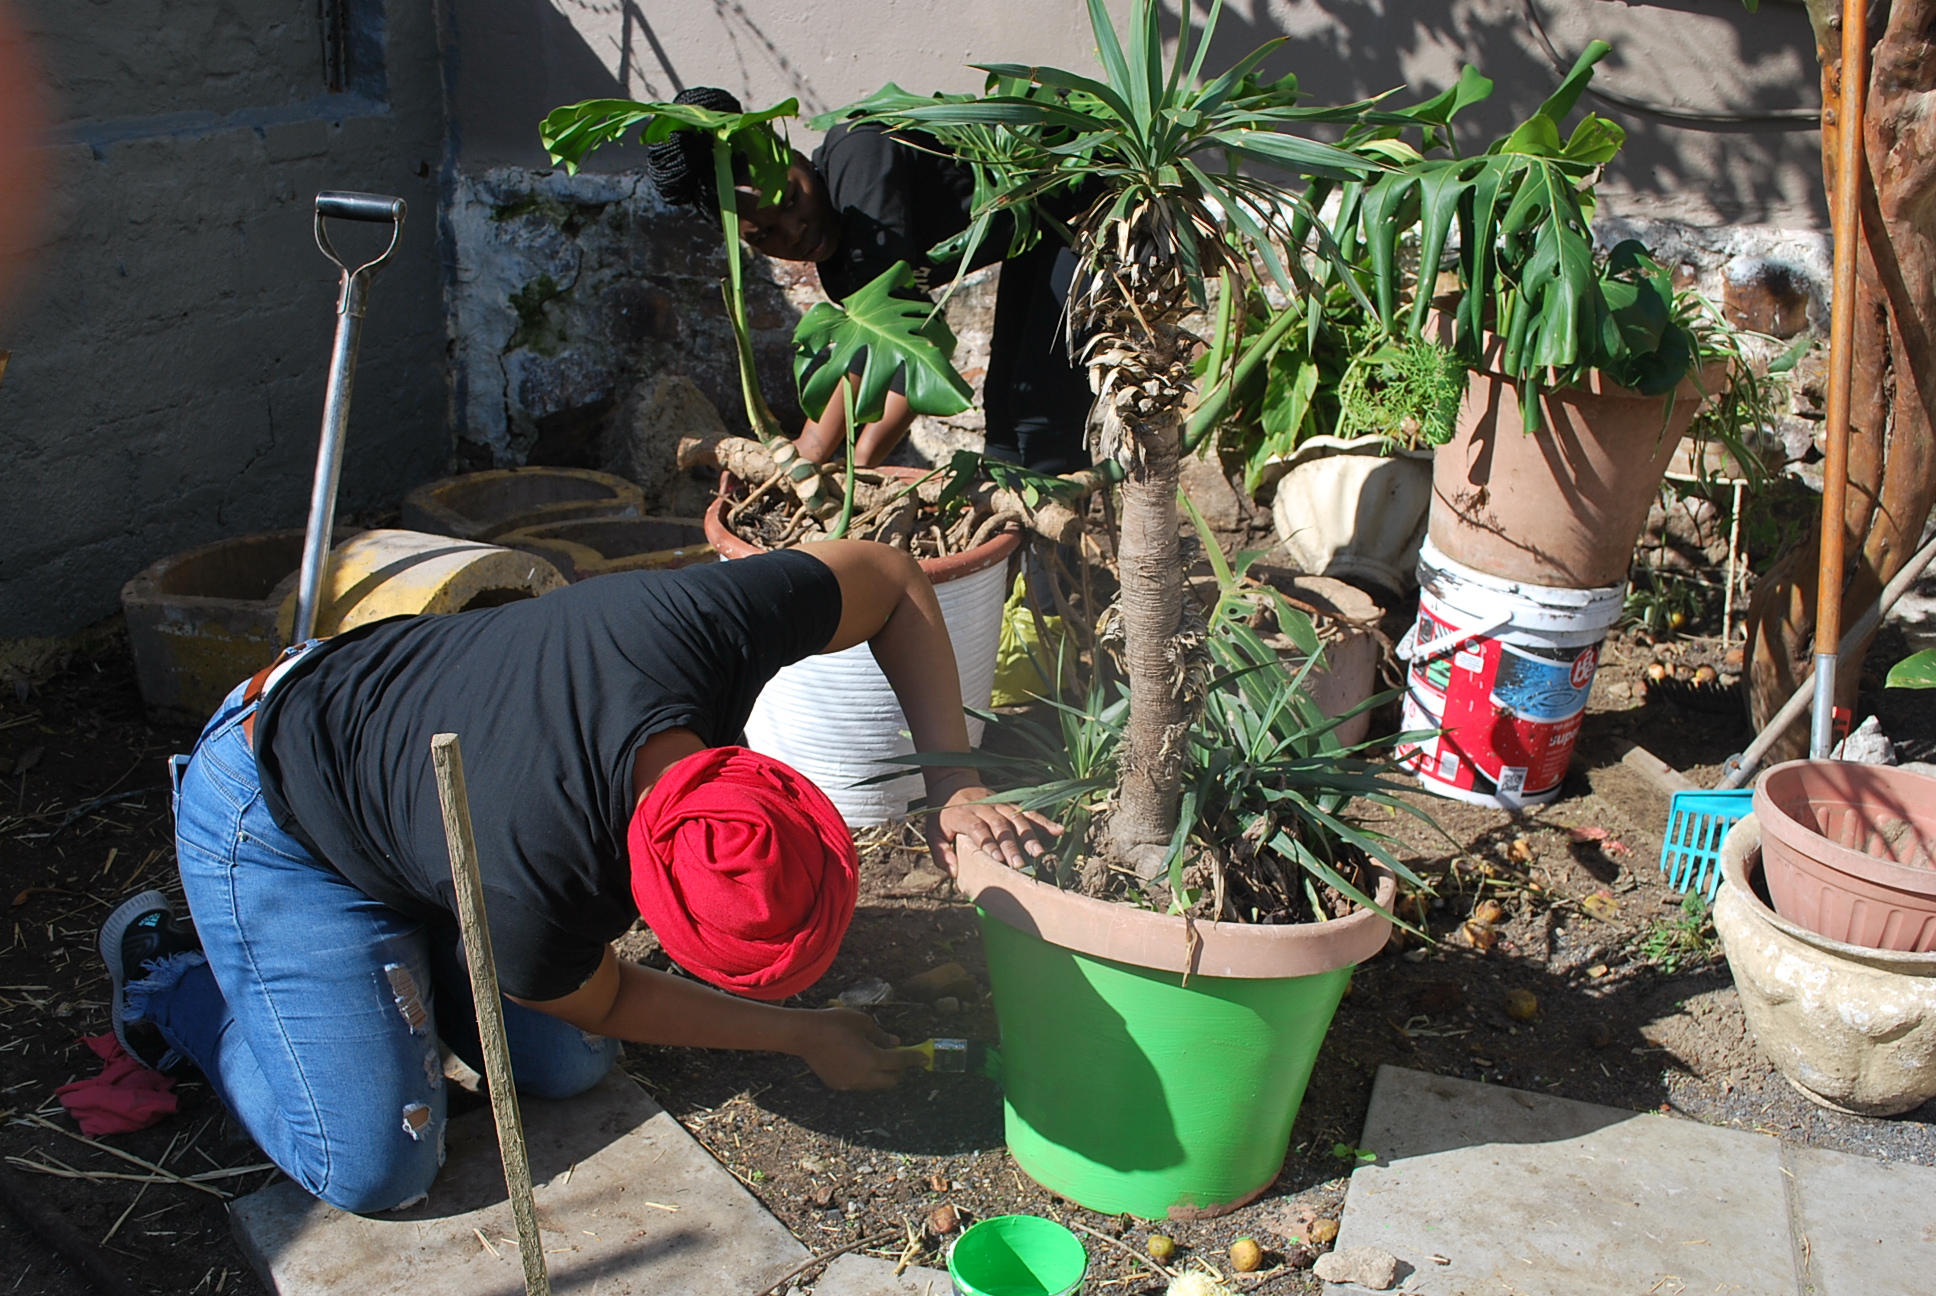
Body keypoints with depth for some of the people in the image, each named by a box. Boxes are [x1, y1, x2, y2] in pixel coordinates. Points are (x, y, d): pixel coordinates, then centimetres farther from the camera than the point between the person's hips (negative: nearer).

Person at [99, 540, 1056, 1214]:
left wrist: (950, 783, -20)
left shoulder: (699, 625, -34)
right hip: (276, 830, -6)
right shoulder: (532, 892, -42)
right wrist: (803, 1036, -5)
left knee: (569, 1070, 2)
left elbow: (886, 577, -14)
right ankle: (171, 975, 12)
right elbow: (604, 1000, -16)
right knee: (376, 1168, -10)